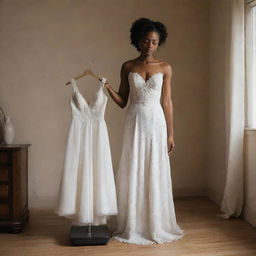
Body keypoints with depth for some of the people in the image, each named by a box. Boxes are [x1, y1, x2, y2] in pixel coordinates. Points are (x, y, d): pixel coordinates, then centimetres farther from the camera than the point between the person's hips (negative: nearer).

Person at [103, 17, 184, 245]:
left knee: (156, 174, 4)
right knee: (133, 174, 3)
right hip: (134, 123, 1)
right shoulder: (127, 67, 5)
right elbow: (122, 102, 6)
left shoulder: (165, 68, 4)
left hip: (156, 123, 0)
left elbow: (167, 102, 2)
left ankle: (157, 226, 20)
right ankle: (133, 227, 16)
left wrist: (170, 134, 0)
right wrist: (108, 88, -12)